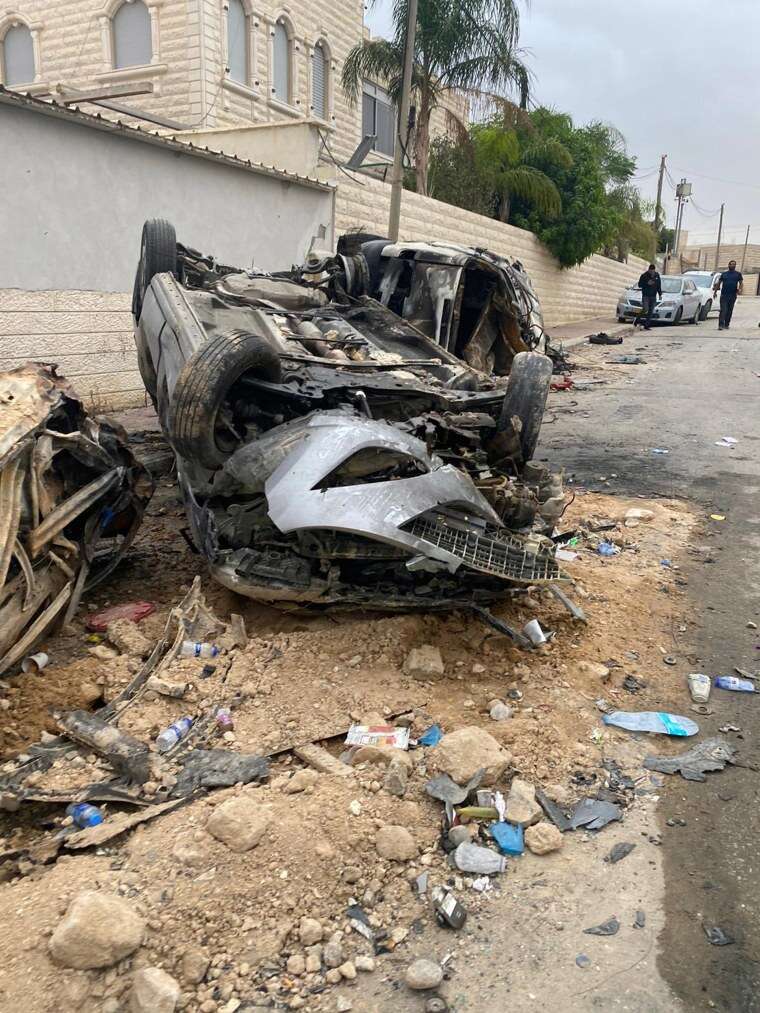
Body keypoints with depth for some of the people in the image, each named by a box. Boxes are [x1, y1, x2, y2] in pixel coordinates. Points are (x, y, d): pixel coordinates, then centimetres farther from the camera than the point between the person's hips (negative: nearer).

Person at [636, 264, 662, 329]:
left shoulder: (657, 275, 8)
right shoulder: (644, 275, -5)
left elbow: (659, 286, 15)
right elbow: (640, 285, -4)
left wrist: (660, 294, 10)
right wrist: (647, 283, -19)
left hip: (653, 296, 4)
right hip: (645, 296, -4)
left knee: (650, 312, 2)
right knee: (645, 309, -19)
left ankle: (646, 326, 6)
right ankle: (636, 321, 2)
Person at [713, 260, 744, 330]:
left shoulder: (738, 274, 10)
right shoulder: (724, 274, 12)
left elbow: (740, 282, 5)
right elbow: (719, 283, 14)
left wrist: (740, 289, -14)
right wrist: (715, 291, 7)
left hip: (733, 295, 1)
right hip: (724, 295, -1)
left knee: (730, 311, 7)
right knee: (723, 310, -11)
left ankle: (727, 325, 17)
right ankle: (721, 325, -18)